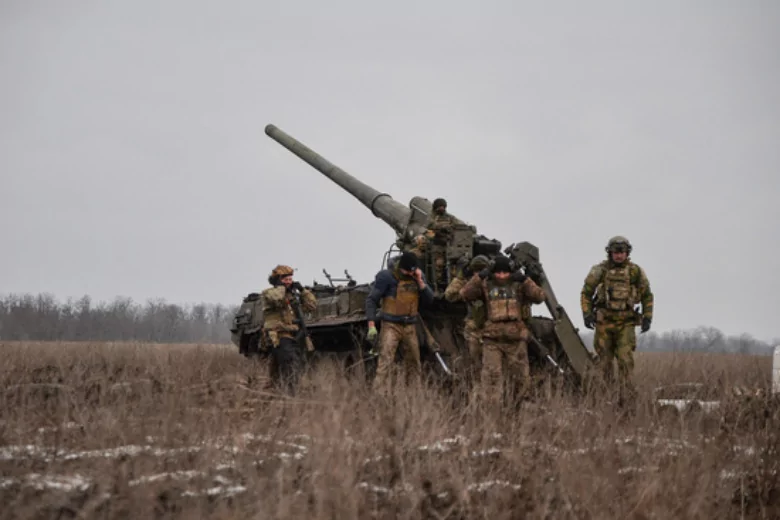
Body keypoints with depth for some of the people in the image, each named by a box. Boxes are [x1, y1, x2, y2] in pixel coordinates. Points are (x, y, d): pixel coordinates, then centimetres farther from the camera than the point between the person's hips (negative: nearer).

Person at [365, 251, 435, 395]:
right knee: (385, 362, -15)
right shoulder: (386, 277, -11)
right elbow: (371, 300, -8)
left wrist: (420, 282, -11)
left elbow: (429, 300, 3)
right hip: (391, 326, -5)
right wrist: (371, 326, -15)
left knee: (413, 364, 11)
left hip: (410, 327, 5)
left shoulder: (418, 276, 5)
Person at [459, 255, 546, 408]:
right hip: (492, 339, -1)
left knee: (520, 377, 9)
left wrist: (525, 280, -12)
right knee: (491, 376, -10)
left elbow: (540, 297, -4)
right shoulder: (485, 286, 5)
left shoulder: (519, 286, 6)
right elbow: (465, 295, -7)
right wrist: (479, 277, -13)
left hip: (515, 339, 1)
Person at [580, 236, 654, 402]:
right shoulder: (600, 270, -2)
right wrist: (587, 314, -7)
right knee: (605, 361, 5)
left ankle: (625, 398, -10)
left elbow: (647, 296, 11)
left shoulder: (636, 272, 1)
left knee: (625, 360, -11)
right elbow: (586, 293, 4)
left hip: (626, 324, 0)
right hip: (604, 322, 0)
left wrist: (647, 318, 3)